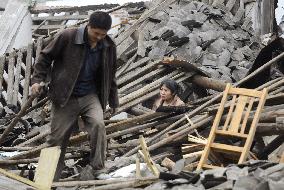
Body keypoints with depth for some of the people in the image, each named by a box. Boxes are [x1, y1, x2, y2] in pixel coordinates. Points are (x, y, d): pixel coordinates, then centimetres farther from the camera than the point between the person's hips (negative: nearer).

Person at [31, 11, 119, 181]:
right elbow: (46, 56, -1)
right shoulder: (68, 37, -14)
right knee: (57, 138, 1)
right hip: (65, 97, -2)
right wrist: (37, 79, -9)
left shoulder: (109, 46, -2)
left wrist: (113, 101, 18)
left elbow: (110, 75, 13)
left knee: (98, 124, -26)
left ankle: (95, 167, -13)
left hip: (90, 96, 2)